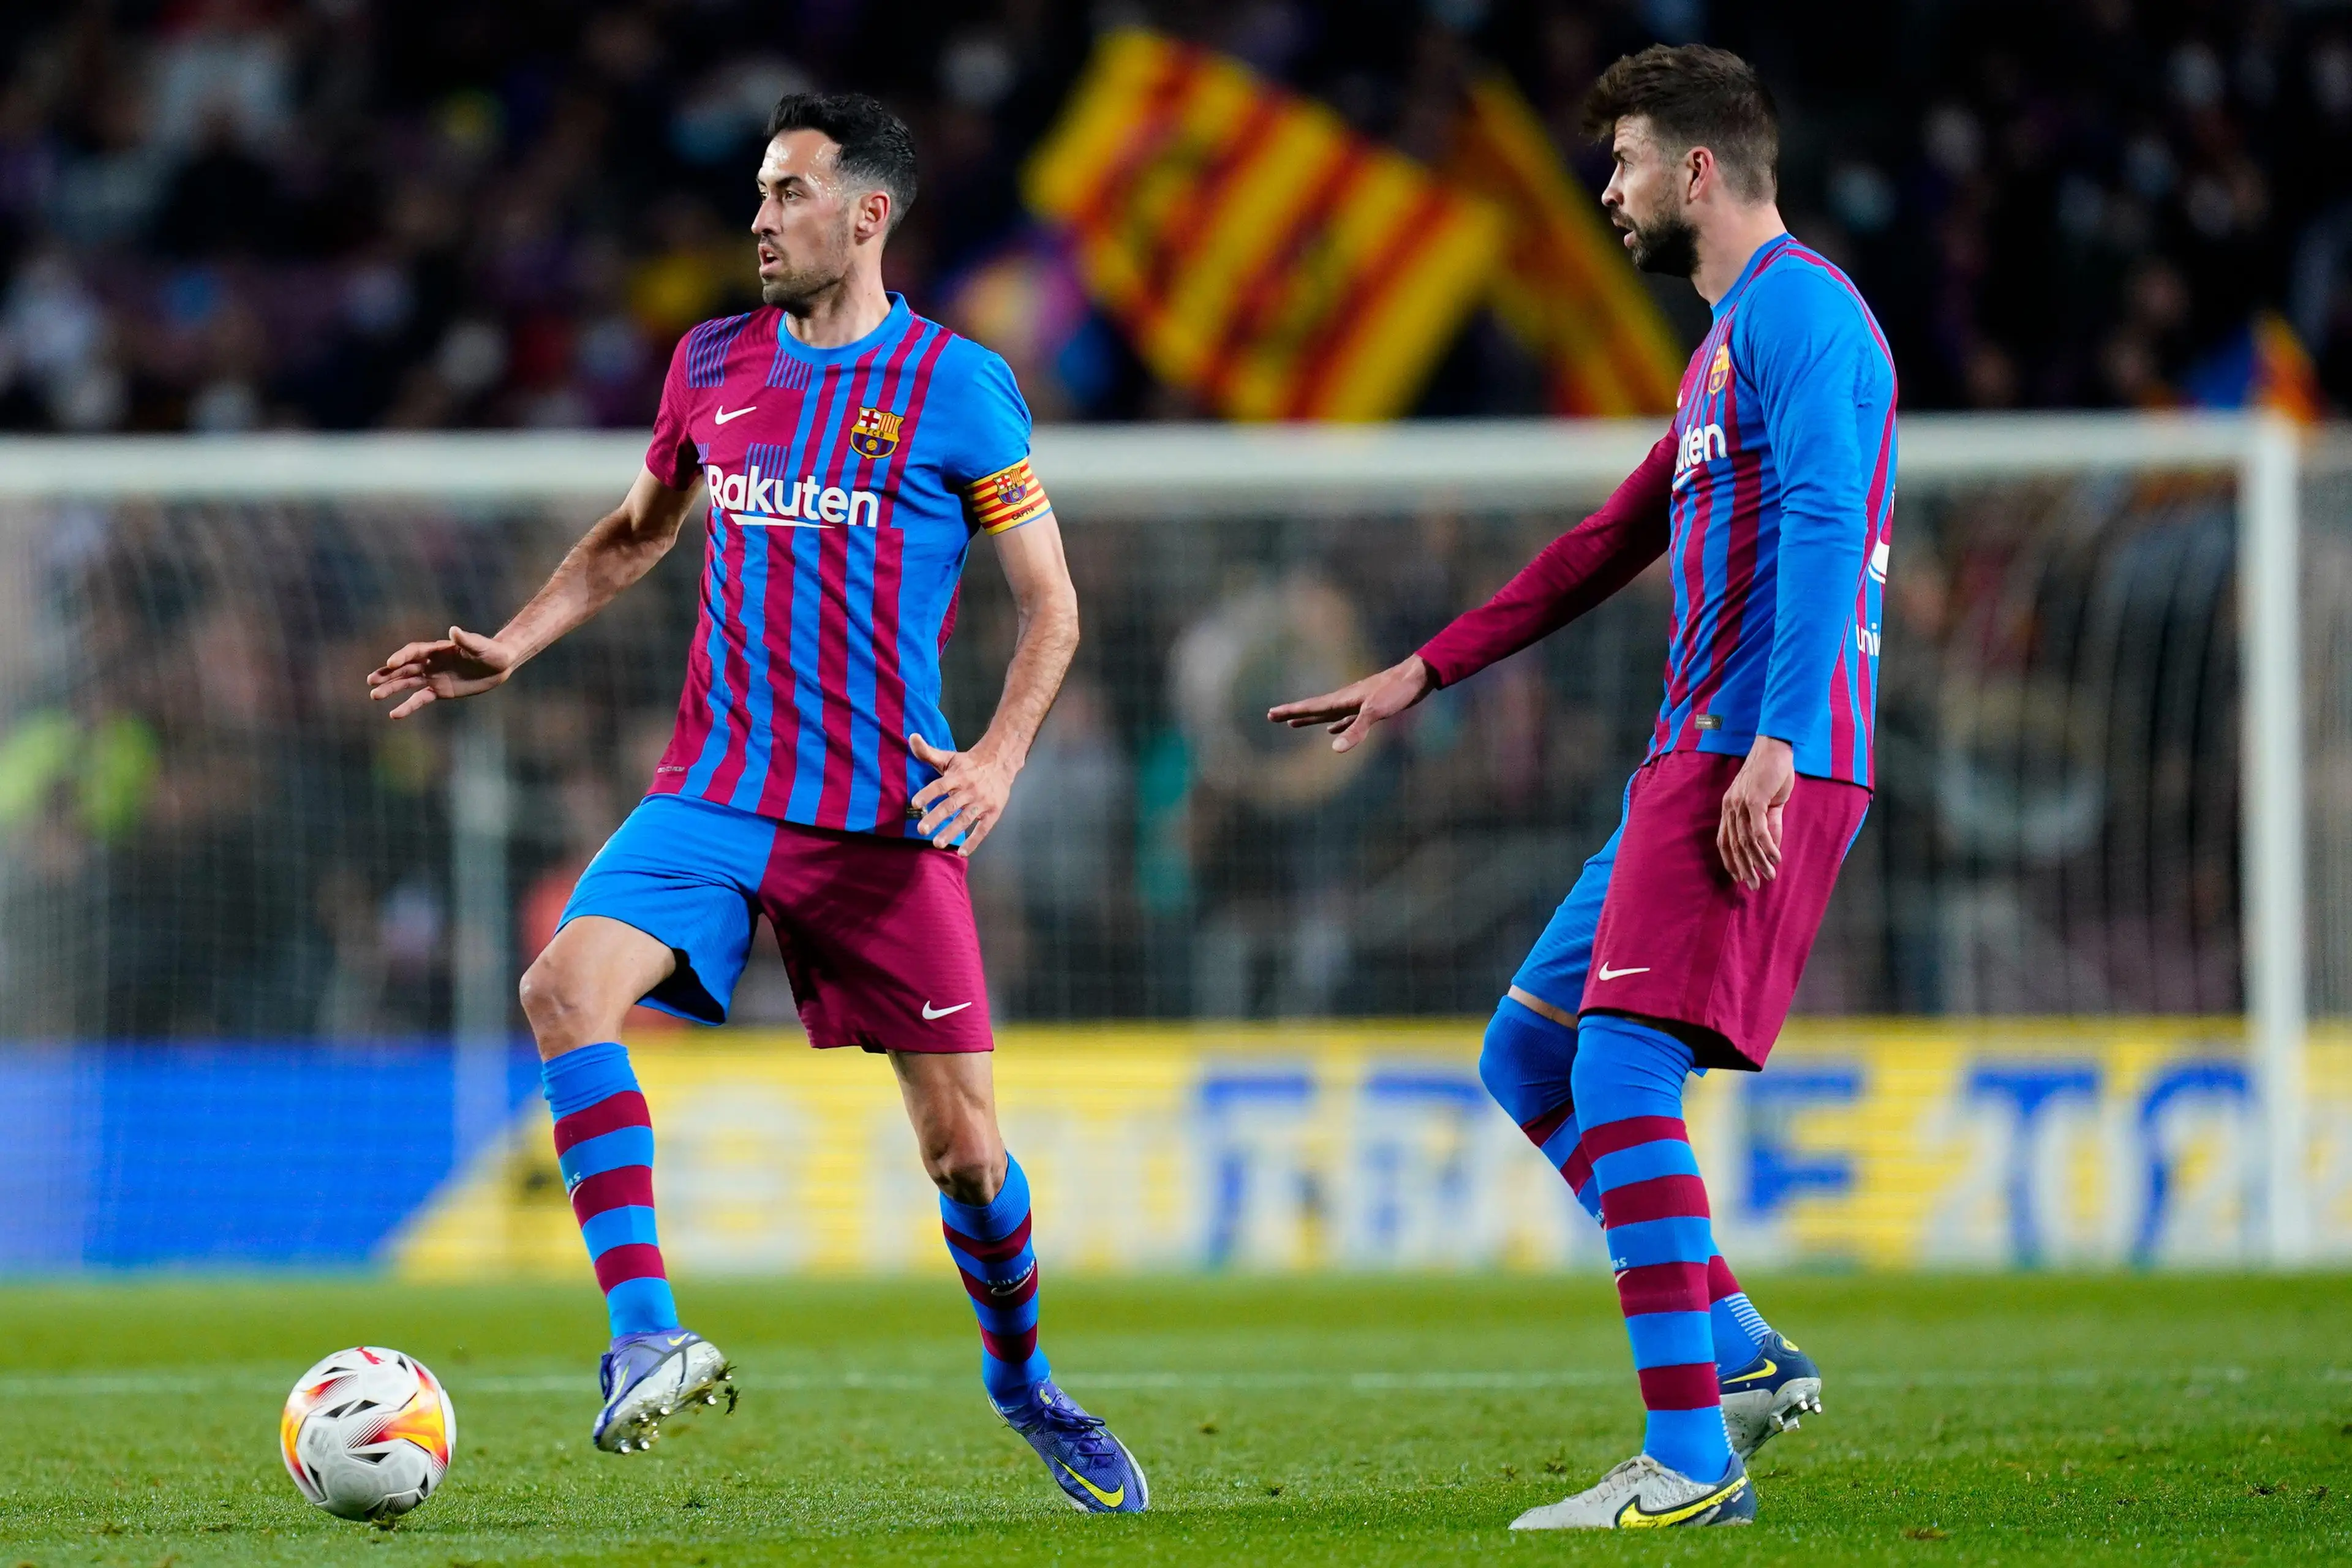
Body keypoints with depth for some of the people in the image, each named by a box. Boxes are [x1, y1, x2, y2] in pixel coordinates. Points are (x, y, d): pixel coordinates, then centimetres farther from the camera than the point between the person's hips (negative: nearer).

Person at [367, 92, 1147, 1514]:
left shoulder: (957, 386, -3)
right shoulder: (712, 366, 9)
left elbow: (1052, 605, 0)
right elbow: (637, 536, 26)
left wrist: (1000, 756, -15)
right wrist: (511, 648, 14)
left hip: (887, 821, -3)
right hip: (717, 793, 3)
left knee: (964, 1142, 0)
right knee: (568, 985, -25)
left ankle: (1022, 1380, 28)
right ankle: (647, 1340, -27)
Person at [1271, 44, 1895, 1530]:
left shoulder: (1798, 307, -8)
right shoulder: (1732, 336, 24)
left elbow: (1821, 530, -20)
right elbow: (1610, 546, 33)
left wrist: (1774, 750, -28)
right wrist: (1421, 675, 35)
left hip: (1762, 765, -11)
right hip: (1693, 765, 11)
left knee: (1621, 1071, -17)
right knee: (1528, 1057, 12)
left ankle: (1692, 1464, -20)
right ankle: (1742, 1355, 12)